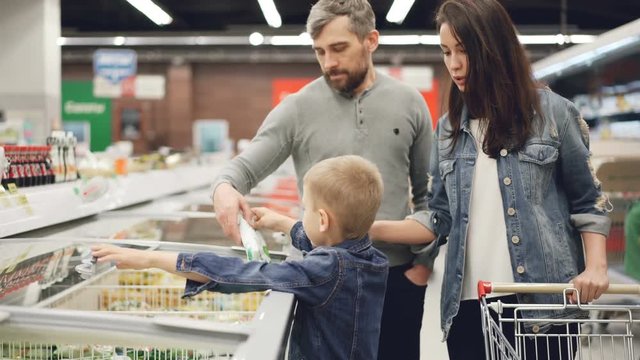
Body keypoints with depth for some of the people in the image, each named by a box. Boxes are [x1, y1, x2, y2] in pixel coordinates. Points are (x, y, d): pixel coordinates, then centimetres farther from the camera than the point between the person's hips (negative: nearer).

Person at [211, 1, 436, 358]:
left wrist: (425, 261, 0)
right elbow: (245, 166, -7)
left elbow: (428, 191, 7)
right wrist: (225, 187, -30)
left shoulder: (409, 102, 2)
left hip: (397, 275, 1)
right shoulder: (298, 108, -4)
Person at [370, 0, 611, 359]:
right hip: (468, 305, 3)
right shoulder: (450, 127, 10)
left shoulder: (553, 112, 0)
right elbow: (441, 219, 8)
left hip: (542, 300, -3)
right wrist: (373, 228, -5)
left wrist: (596, 266, -10)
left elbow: (588, 202, 4)